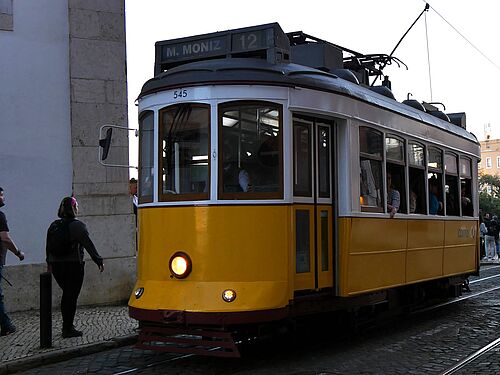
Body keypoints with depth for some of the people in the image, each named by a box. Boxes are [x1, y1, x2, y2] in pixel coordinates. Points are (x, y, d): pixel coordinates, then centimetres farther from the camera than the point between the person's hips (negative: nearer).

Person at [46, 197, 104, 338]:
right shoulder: (78, 226, -11)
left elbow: (48, 246, 16)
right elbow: (89, 245, -13)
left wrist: (50, 263, 29)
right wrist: (99, 261, -7)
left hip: (56, 265, 6)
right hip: (73, 265, -6)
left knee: (67, 295, 19)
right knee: (71, 296, 1)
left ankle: (67, 326, 26)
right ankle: (68, 329, 4)